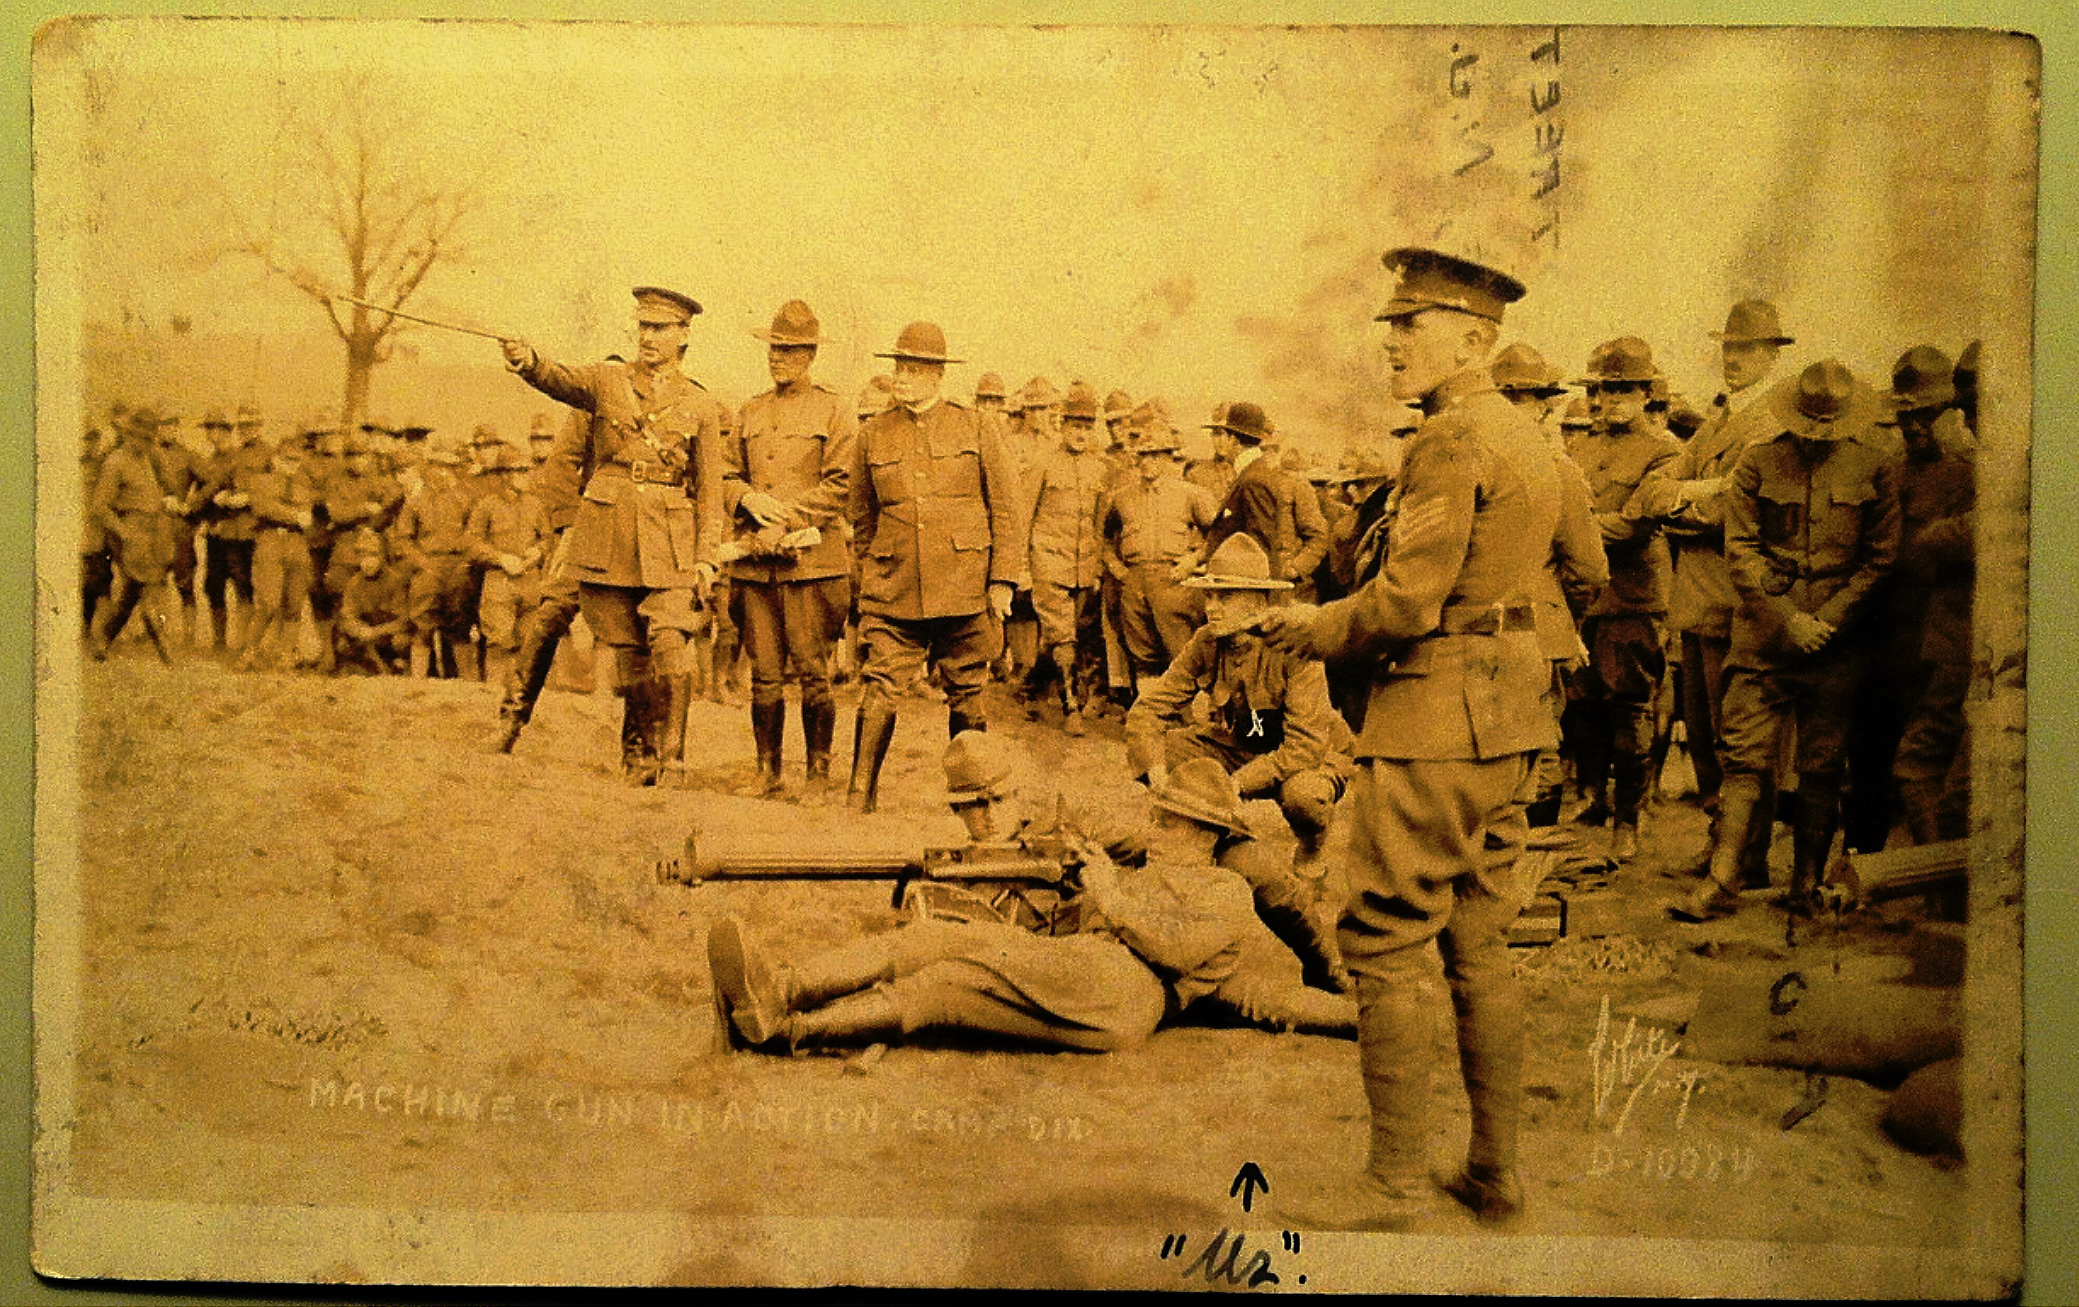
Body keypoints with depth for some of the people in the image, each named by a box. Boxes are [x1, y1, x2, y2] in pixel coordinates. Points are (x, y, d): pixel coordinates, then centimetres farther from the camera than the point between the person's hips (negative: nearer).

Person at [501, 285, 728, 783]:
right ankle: (635, 756, 19)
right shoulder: (608, 380, 8)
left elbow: (709, 490, 9)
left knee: (668, 641, -17)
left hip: (669, 541, -1)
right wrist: (528, 361, -36)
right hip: (608, 533, 1)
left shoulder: (701, 406, 8)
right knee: (628, 652, 5)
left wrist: (706, 557, 1)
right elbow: (563, 381, -14)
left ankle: (668, 747, 0)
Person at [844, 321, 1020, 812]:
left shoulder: (978, 428, 5)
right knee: (878, 693, -9)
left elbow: (1005, 508, 5)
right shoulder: (873, 435, 10)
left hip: (962, 588, -1)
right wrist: (868, 578, 13)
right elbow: (862, 518, 17)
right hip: (892, 591, 1)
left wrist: (1002, 580, 0)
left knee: (967, 697, 6)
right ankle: (859, 801, -1)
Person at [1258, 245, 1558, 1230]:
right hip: (1510, 713, 10)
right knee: (1480, 945, 14)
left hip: (1435, 711, -10)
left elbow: (1406, 600, -21)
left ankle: (1395, 1185, 4)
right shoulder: (1524, 434, 16)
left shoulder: (1451, 438, -14)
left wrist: (1312, 630, -3)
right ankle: (1496, 1171, 21)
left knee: (1386, 946, -3)